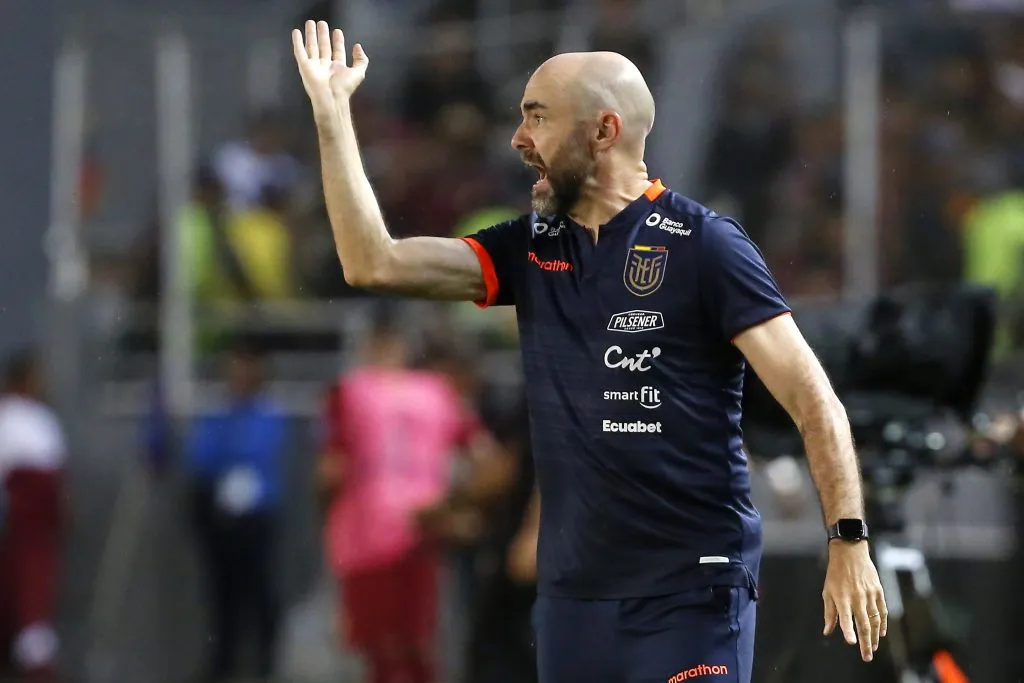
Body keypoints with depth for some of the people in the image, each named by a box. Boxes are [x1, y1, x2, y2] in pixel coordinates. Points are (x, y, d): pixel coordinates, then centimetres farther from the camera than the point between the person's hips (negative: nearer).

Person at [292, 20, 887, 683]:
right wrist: (332, 111, 6)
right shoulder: (530, 250, 11)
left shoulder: (703, 245, -6)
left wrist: (849, 542, -19)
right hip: (572, 591, 6)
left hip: (692, 591, -6)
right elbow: (375, 264, 6)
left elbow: (812, 399, -9)